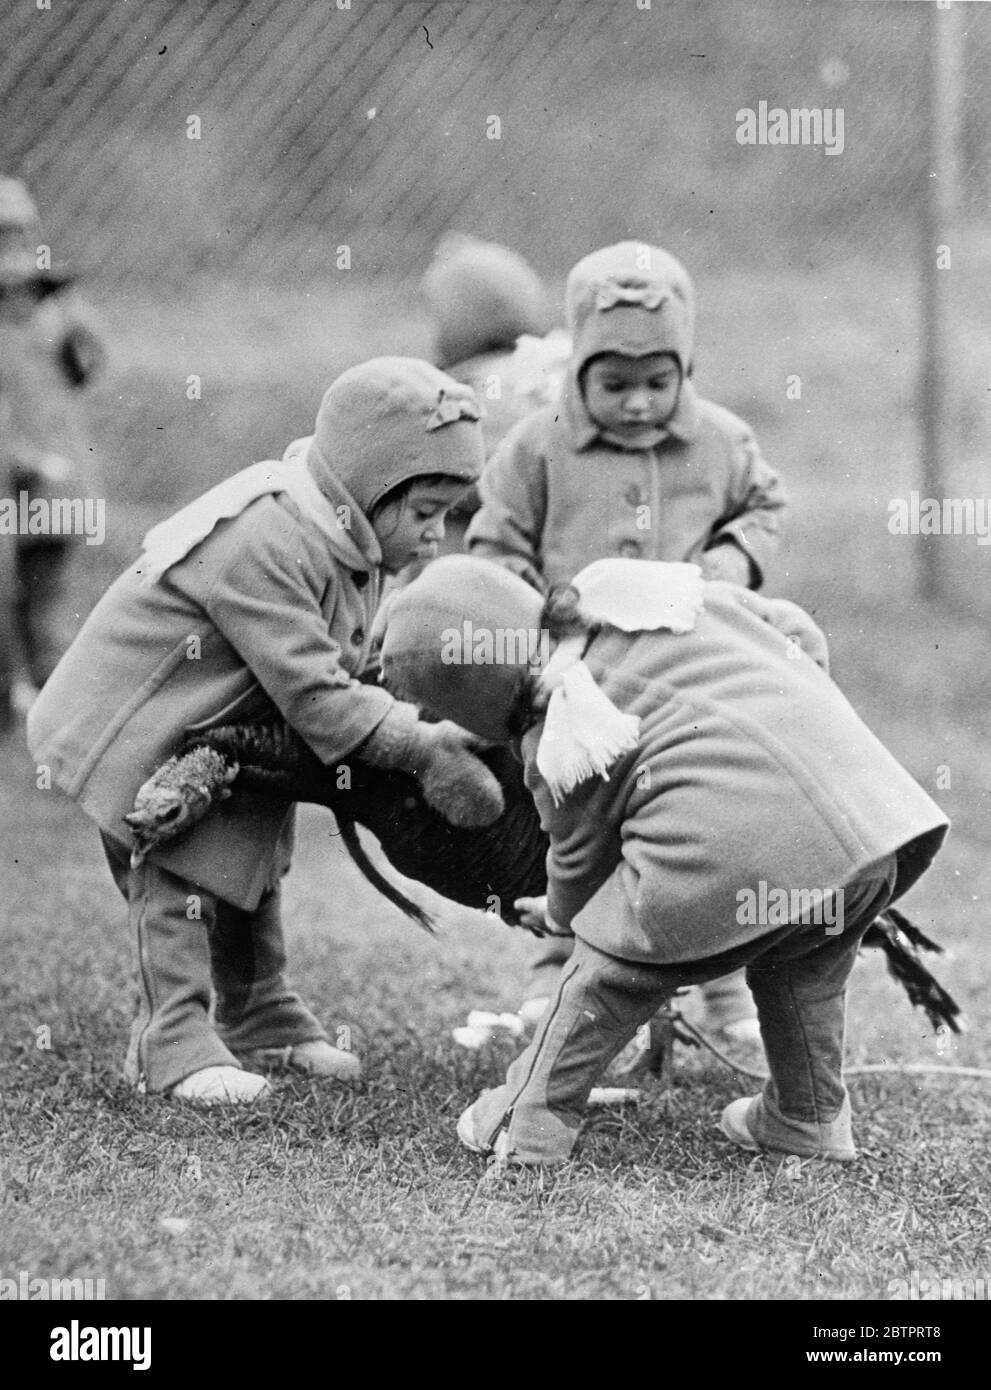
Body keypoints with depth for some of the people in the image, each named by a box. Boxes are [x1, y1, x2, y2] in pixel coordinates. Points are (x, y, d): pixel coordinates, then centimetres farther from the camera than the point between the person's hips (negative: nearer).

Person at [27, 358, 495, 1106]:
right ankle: (173, 1042, -8)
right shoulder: (264, 545, -36)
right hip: (134, 724, -10)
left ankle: (261, 1018, 29)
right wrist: (417, 745, -36)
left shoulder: (345, 537, -4)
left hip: (224, 729, 10)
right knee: (177, 871, -12)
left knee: (252, 858, 16)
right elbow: (312, 691, -36)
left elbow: (338, 662, 7)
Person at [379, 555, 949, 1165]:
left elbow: (581, 862, 19)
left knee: (613, 966, 18)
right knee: (807, 956, 35)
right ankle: (810, 1119, 44)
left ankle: (526, 1122, 28)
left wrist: (560, 916, 41)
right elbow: (800, 633, 27)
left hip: (728, 858, -6)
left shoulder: (558, 740, 5)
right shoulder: (676, 591, 19)